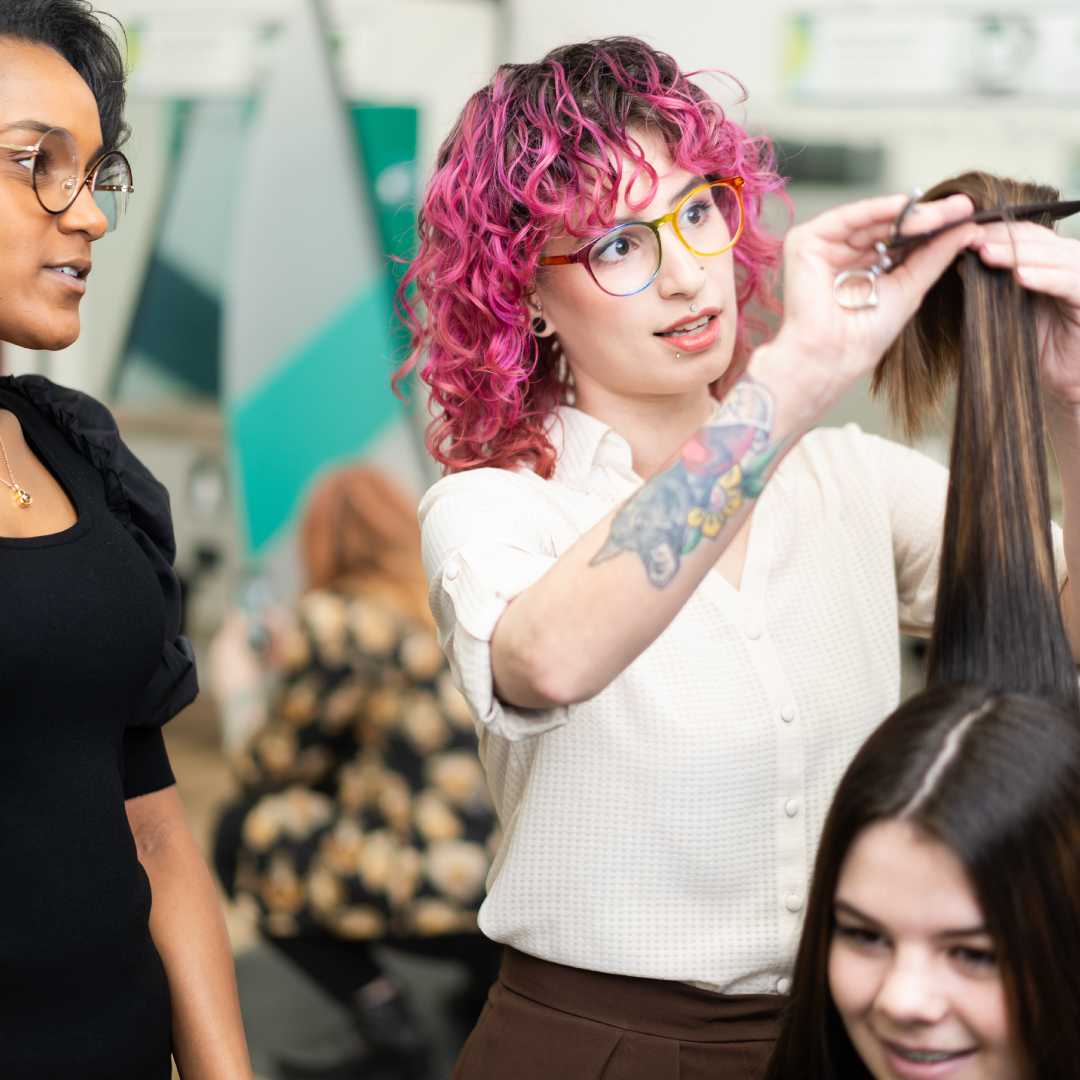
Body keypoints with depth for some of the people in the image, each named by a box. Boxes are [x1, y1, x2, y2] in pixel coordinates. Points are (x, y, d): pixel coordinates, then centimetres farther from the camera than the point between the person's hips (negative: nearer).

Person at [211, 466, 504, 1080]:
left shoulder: (338, 620, -5)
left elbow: (272, 769, 5)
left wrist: (238, 687, 23)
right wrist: (297, 659, 32)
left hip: (449, 890, -8)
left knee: (244, 832, 12)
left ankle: (389, 1027, 3)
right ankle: (494, 969, 17)